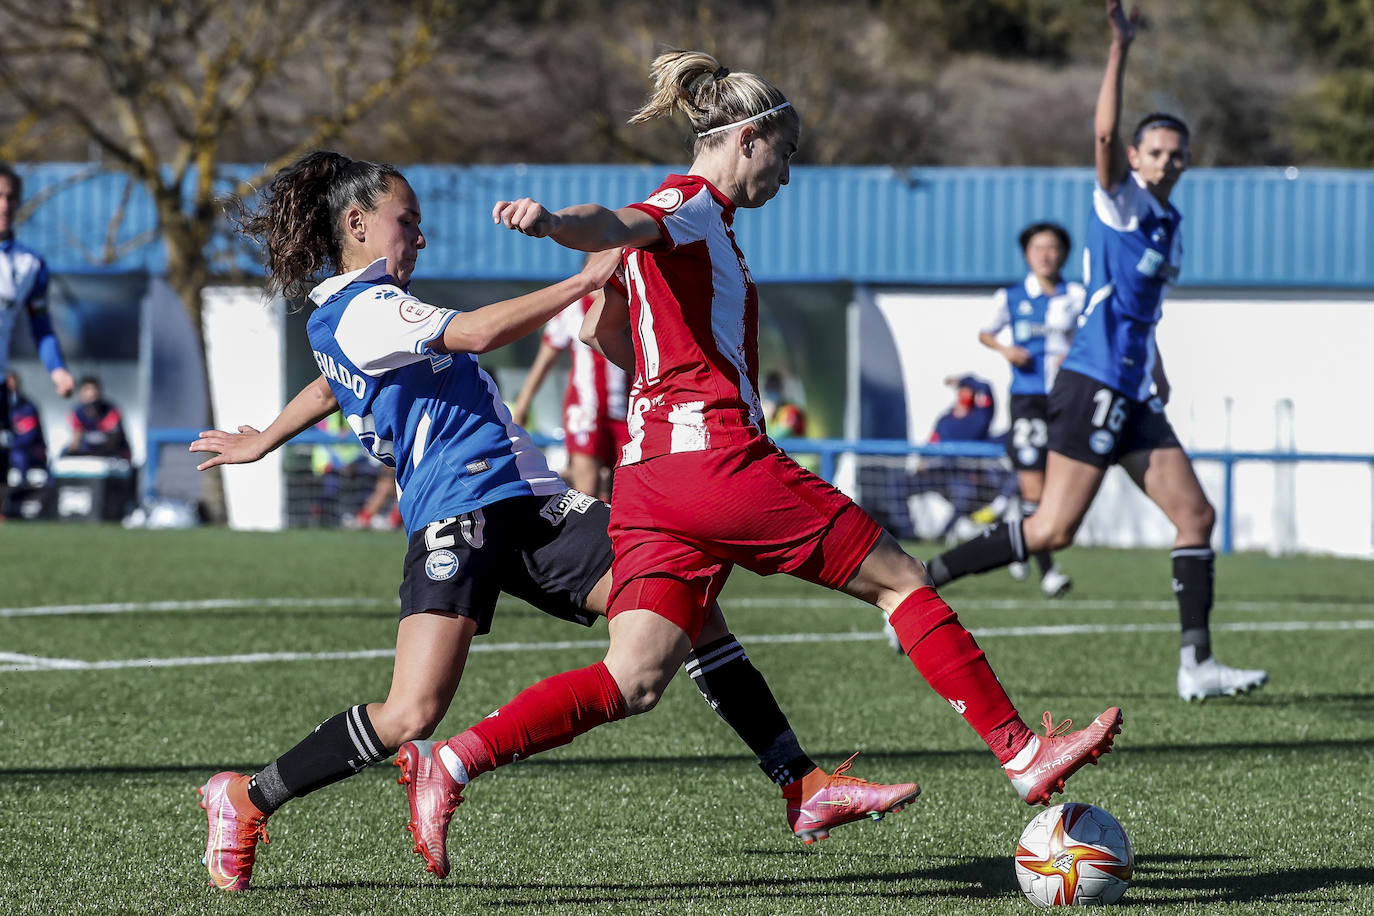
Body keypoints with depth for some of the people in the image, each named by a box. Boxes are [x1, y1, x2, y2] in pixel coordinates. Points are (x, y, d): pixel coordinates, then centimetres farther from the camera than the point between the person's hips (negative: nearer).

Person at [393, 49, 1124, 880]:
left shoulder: (688, 215, 23)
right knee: (901, 579, 2)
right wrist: (552, 221, -48)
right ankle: (1021, 753, 5)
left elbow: (603, 328, 33)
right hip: (719, 460, -9)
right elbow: (613, 226, -26)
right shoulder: (695, 204, -4)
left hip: (650, 470, 9)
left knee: (634, 681, -1)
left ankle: (447, 763, -13)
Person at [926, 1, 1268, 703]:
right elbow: (1106, 134, -22)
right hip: (1095, 384, -9)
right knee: (1054, 530, -13)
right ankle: (922, 580, -4)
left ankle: (1198, 664, 1)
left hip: (1134, 395, 9)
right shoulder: (1121, 199, -3)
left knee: (1196, 514, 2)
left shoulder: (1167, 222, 19)